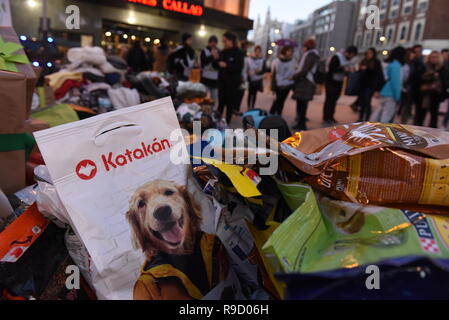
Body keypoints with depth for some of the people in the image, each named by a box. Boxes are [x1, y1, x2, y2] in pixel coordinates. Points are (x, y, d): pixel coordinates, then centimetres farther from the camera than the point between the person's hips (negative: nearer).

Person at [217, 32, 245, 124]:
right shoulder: (223, 52, 8)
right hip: (222, 81, 5)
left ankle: (227, 122, 11)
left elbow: (239, 68, -16)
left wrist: (226, 65, -22)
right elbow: (217, 66, 13)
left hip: (233, 82, -5)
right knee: (221, 102, 6)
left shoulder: (238, 53, -7)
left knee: (230, 104, 2)